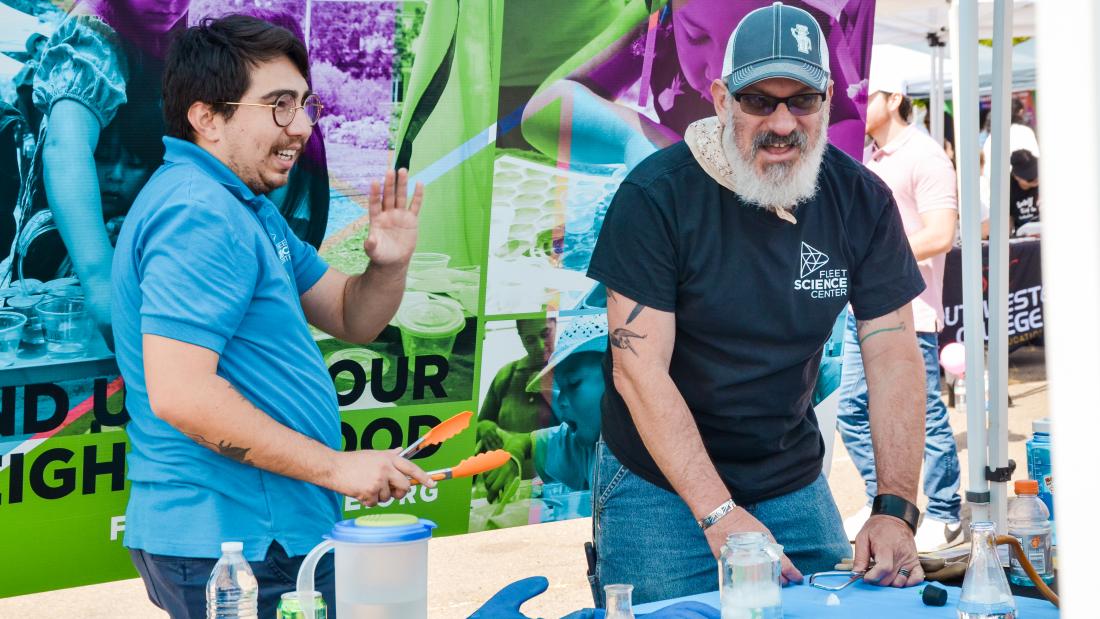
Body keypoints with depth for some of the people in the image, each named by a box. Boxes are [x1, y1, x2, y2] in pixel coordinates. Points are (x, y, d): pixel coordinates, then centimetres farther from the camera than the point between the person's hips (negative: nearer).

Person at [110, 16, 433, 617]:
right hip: (232, 547, -10)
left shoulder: (243, 207, 15)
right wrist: (335, 467, -22)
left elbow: (351, 319, 18)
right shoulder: (200, 215, -19)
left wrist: (388, 264, -5)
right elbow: (179, 395, -28)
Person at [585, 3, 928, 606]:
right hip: (660, 487, -3)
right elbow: (639, 371, -20)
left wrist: (894, 509, -19)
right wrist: (717, 514, -28)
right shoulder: (655, 195, -16)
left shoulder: (861, 201, -5)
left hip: (794, 485, 4)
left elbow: (894, 357, -6)